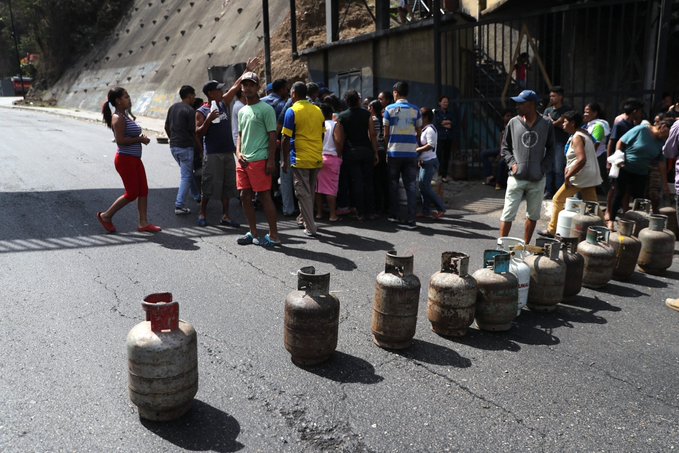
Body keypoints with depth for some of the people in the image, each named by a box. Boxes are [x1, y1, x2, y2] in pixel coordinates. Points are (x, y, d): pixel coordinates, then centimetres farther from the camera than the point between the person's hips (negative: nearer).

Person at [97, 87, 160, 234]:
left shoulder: (125, 116, 15)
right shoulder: (118, 118, -15)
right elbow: (120, 140, -22)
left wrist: (141, 139, 7)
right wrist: (140, 139, -16)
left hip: (135, 159, 9)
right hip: (125, 159, -9)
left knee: (143, 191, 6)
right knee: (132, 193, -3)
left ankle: (143, 223, 11)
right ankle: (106, 216, 12)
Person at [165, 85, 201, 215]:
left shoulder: (172, 108, 10)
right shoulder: (190, 110, -13)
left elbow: (167, 127, 15)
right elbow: (194, 131, -14)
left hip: (173, 147, 8)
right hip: (186, 147, -8)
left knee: (188, 173, 21)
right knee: (186, 176, -3)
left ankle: (197, 197, 34)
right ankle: (179, 206, -6)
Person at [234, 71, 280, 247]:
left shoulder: (266, 109, -5)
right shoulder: (242, 111, 18)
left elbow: (272, 136, -9)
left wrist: (271, 160, -15)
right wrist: (238, 152, 6)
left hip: (259, 160, -8)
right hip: (243, 161, 8)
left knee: (264, 196, -7)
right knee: (245, 196, 9)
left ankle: (273, 235, 0)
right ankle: (253, 233, 20)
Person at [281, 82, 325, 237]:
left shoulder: (292, 111, -8)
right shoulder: (318, 110, 9)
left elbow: (286, 139, -11)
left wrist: (285, 160, -3)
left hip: (300, 159, -6)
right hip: (317, 159, 6)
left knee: (303, 193, 0)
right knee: (311, 192, 18)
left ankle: (310, 228, -2)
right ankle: (303, 219, 33)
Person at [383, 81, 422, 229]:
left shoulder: (390, 109, -1)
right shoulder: (416, 110, 4)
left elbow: (386, 134, 1)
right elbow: (418, 132, 8)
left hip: (394, 152, -1)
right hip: (411, 152, 1)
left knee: (393, 184, 13)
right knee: (411, 185, 1)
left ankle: (394, 215, 19)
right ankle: (411, 220, -2)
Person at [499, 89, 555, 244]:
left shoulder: (546, 124, 0)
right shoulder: (513, 123, 0)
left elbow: (550, 150, 8)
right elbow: (505, 147, 8)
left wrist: (544, 168, -5)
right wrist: (512, 163, -7)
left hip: (537, 179, 1)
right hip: (516, 178, -1)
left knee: (533, 215, 12)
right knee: (508, 214, -2)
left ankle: (525, 246, 26)